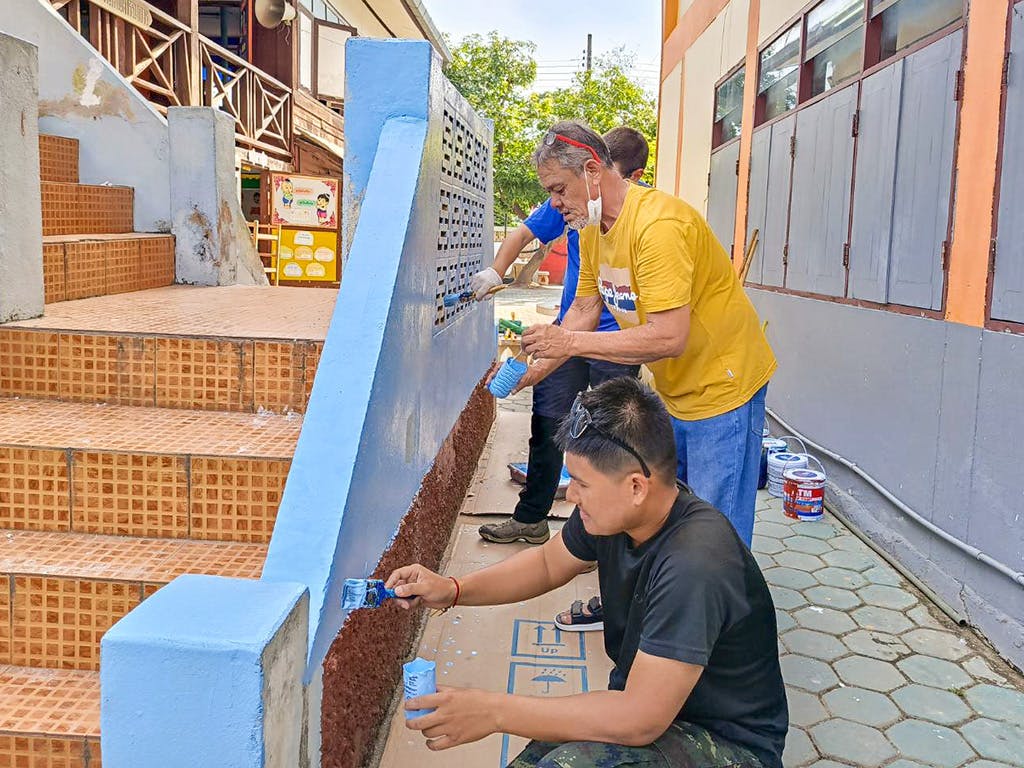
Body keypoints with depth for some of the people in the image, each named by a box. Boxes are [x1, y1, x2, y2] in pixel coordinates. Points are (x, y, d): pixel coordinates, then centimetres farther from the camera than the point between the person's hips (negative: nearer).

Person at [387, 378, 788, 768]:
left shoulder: (694, 564, -34)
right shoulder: (613, 512, -10)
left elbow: (641, 720, -33)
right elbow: (548, 562, 12)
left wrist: (494, 711, -29)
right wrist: (452, 589, -2)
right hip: (643, 706, 7)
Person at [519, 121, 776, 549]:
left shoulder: (658, 223, -27)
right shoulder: (590, 228, 2)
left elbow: (669, 337, -32)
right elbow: (584, 309, 10)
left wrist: (571, 342, -30)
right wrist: (537, 366, -3)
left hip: (722, 386, -9)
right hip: (671, 392, 9)